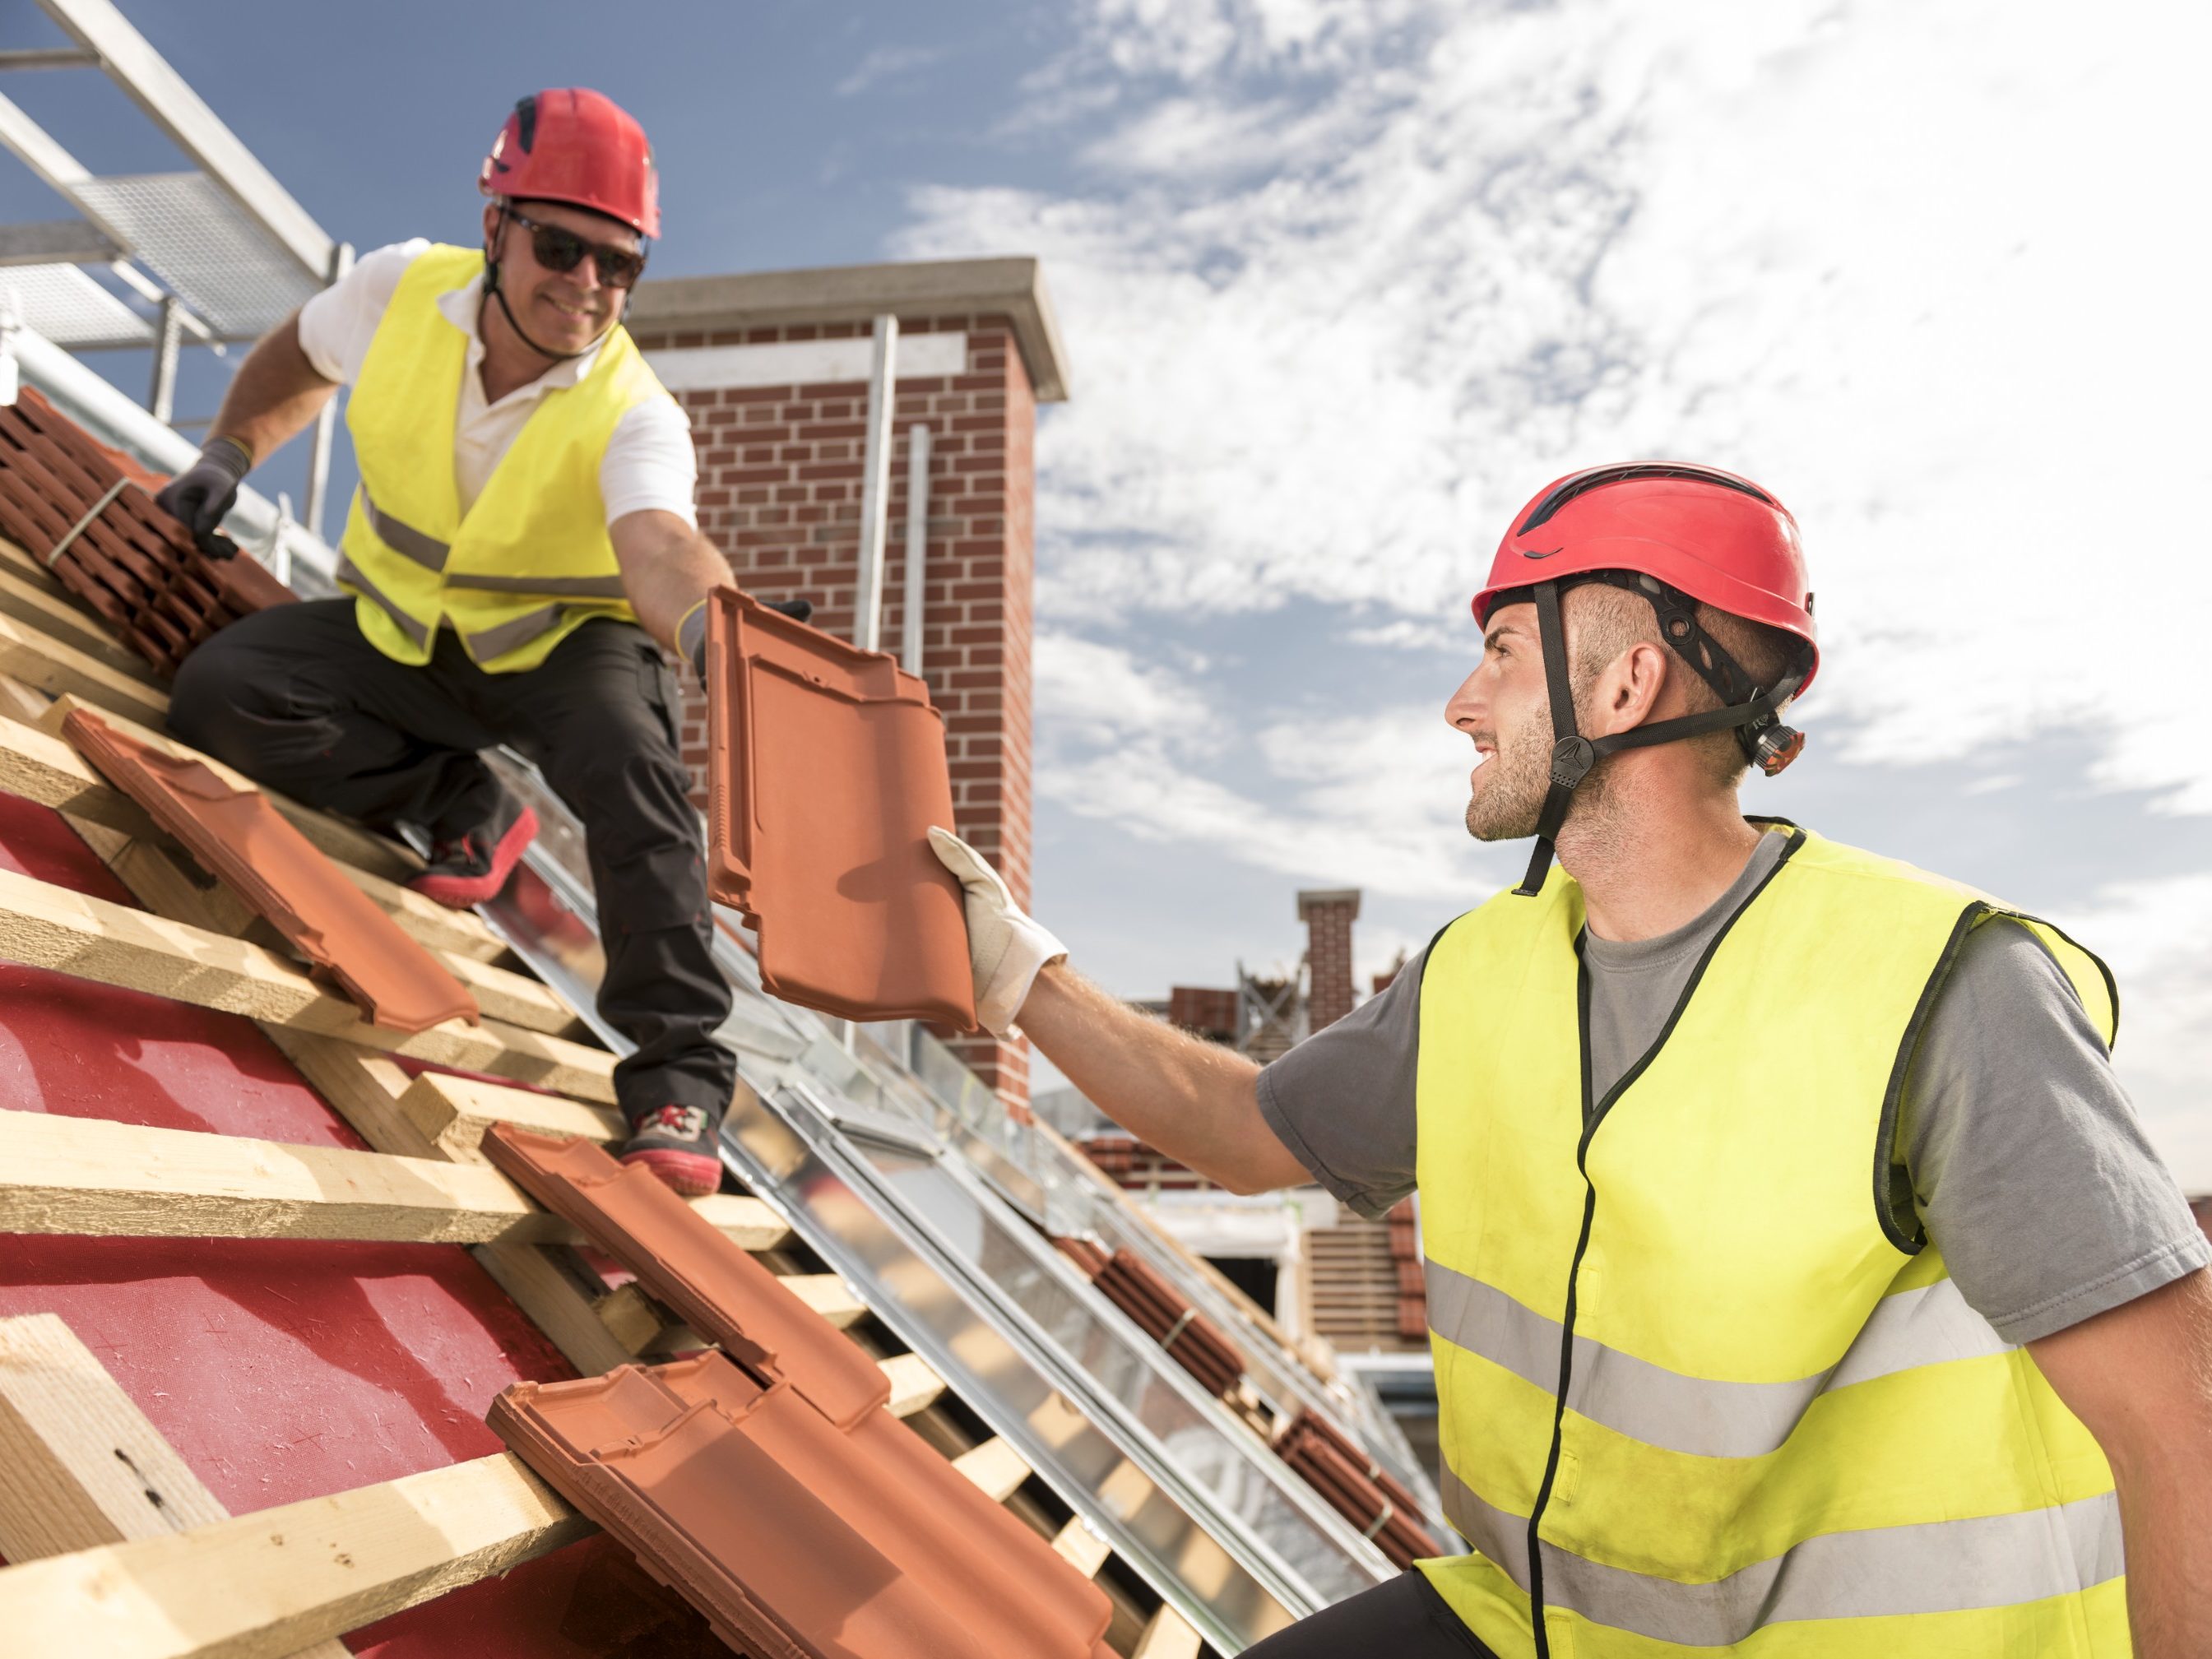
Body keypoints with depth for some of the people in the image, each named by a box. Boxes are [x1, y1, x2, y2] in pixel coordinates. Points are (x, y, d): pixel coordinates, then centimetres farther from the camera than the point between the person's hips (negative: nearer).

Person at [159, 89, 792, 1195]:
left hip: (565, 645, -4)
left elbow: (655, 543, -50)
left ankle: (677, 1072, -25)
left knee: (629, 769, -34)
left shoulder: (635, 417, -27)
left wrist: (708, 623, -71)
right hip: (398, 632, 4)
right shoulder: (403, 288, -15)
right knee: (219, 693, -17)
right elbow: (299, 359, 9)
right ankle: (463, 812, 0)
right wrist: (227, 456, -1)